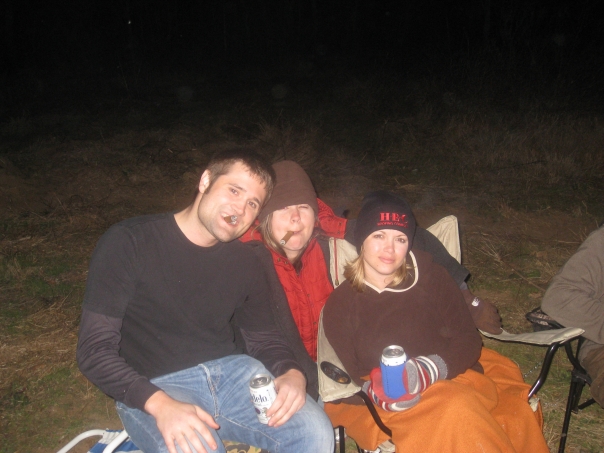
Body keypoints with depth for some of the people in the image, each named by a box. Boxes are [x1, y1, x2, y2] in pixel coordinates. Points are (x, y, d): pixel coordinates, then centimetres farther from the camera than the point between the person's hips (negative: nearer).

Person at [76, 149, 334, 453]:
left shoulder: (245, 264, 7)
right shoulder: (129, 243, -8)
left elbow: (264, 339, 16)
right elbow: (95, 349, -11)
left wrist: (292, 374, -8)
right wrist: (159, 404, -27)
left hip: (228, 371, 5)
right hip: (151, 387, -4)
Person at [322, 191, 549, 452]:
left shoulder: (431, 278, 5)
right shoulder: (340, 304, 3)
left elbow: (468, 339, -1)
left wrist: (428, 370, -20)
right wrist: (375, 392, -24)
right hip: (383, 410, -2)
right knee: (457, 412, -32)